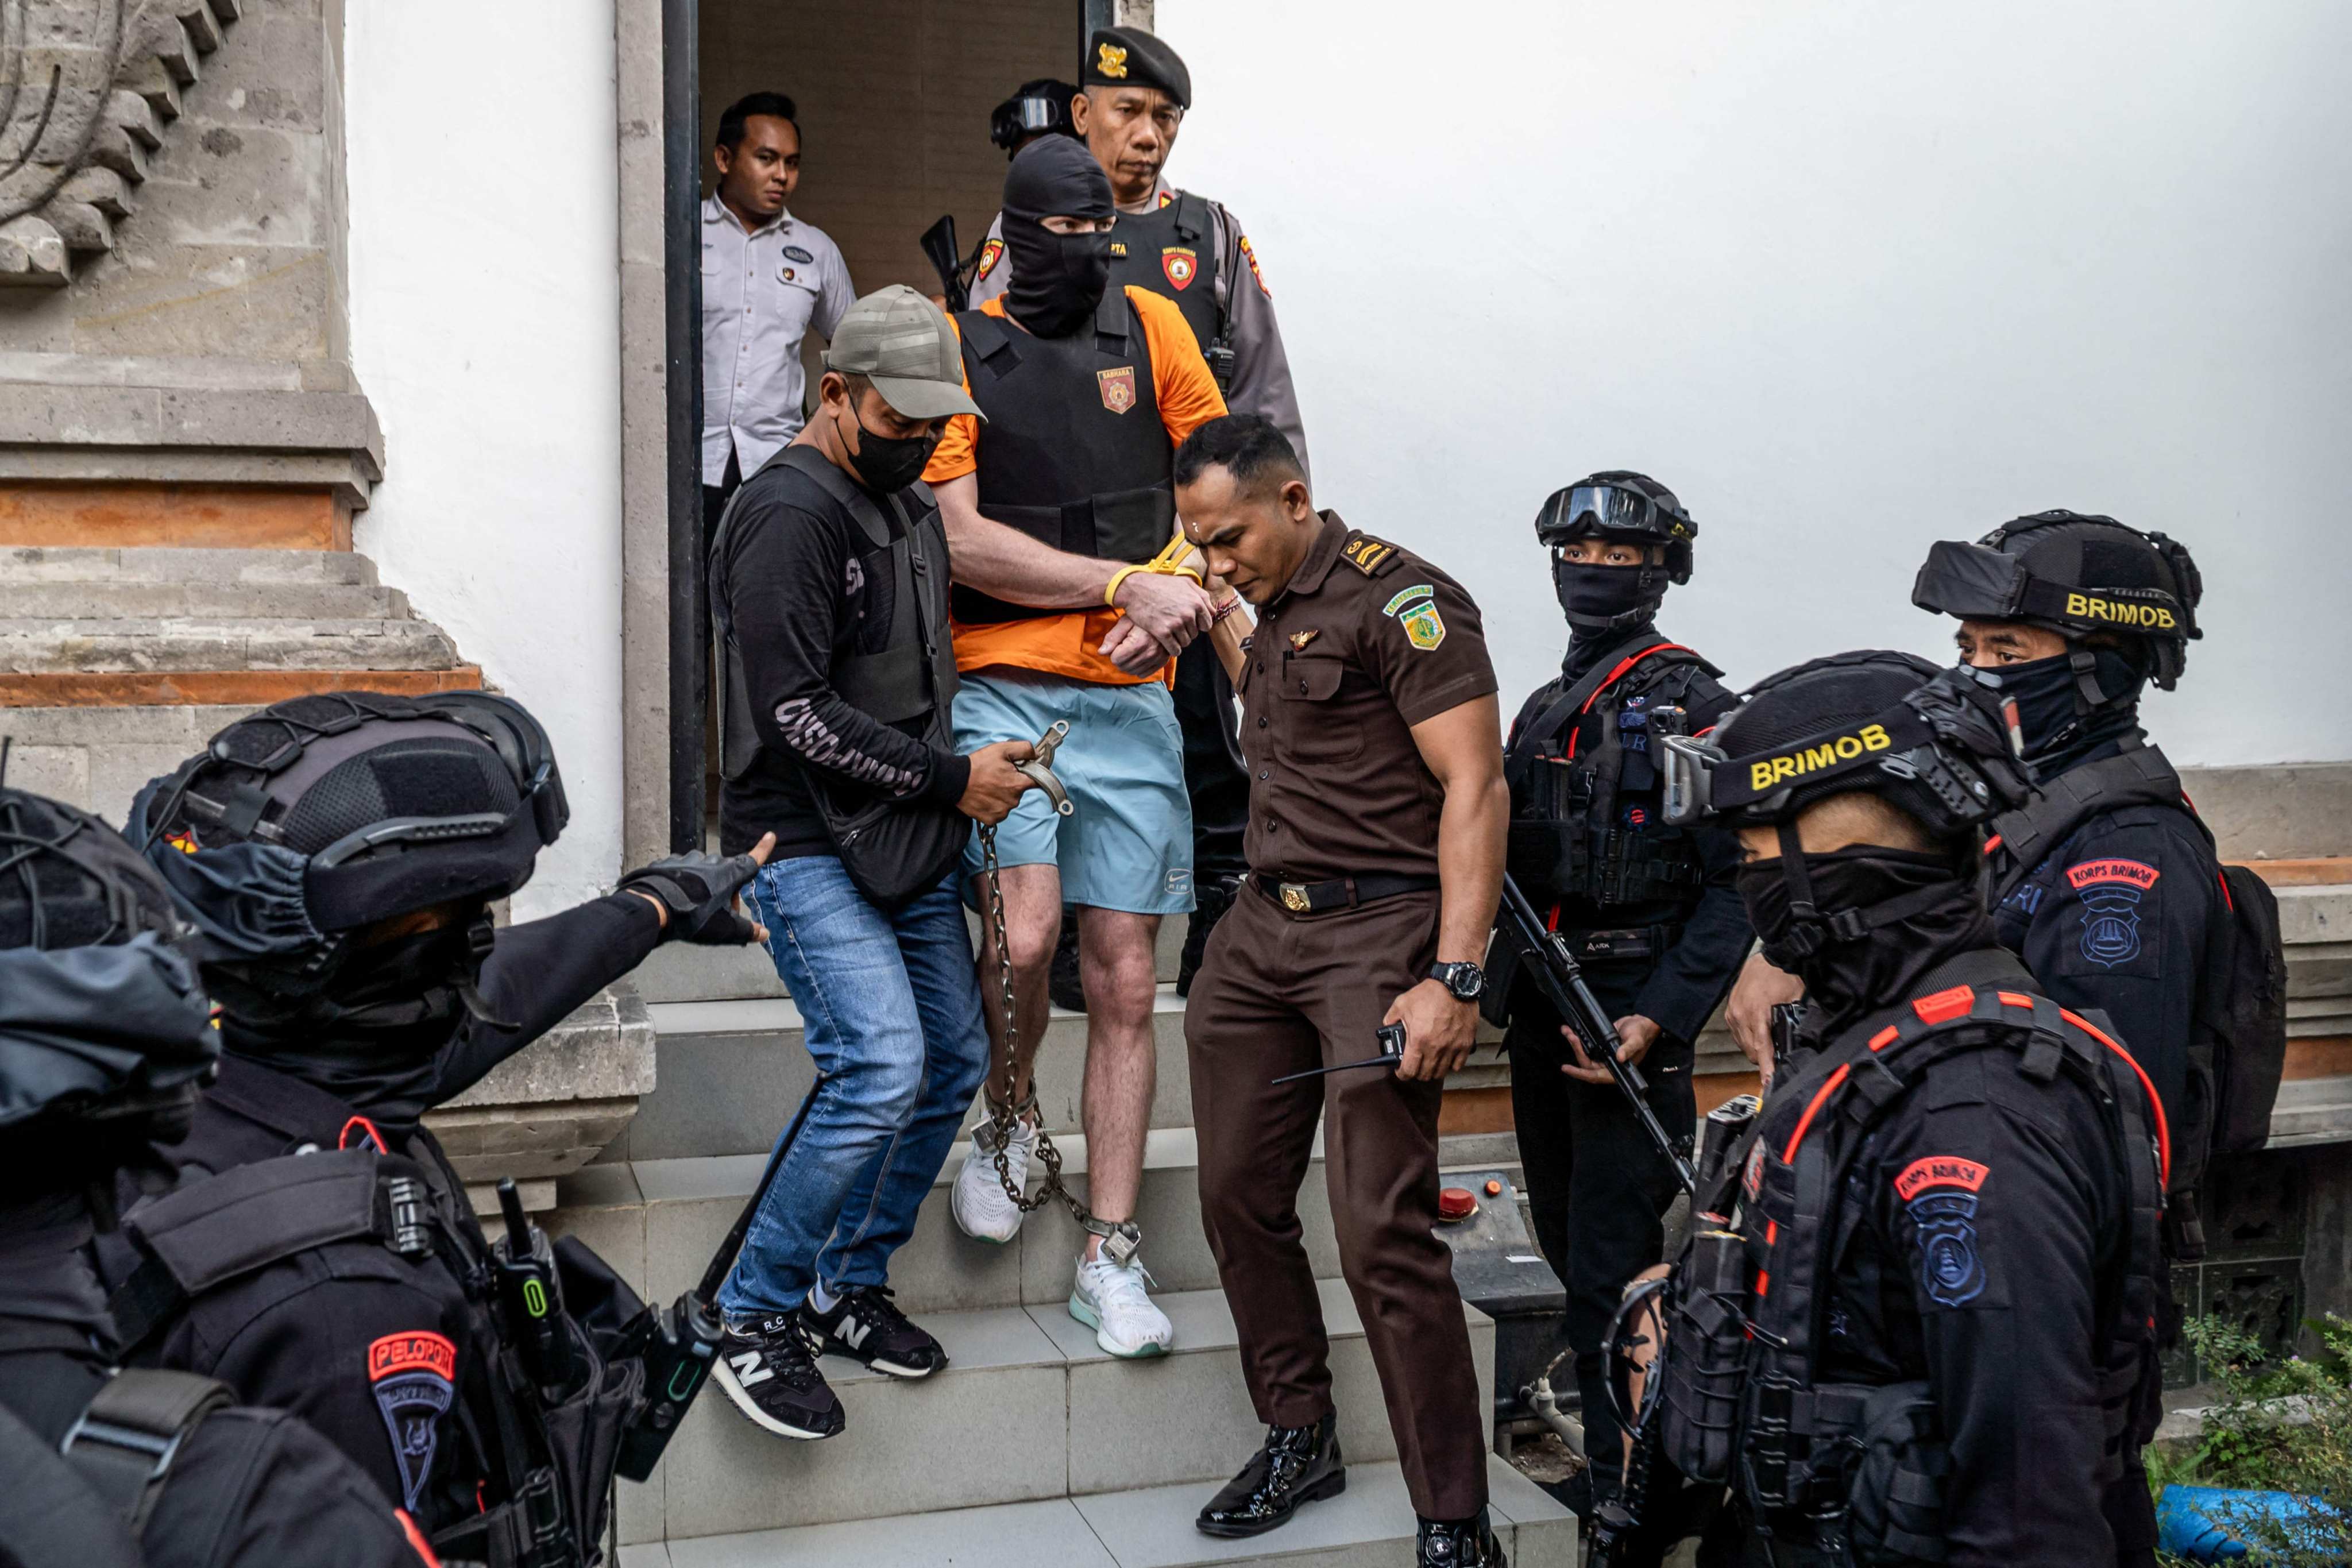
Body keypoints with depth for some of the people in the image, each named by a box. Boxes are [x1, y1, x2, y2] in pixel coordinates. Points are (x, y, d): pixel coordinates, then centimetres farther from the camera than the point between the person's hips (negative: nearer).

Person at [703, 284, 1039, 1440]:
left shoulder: (910, 504, 15)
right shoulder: (790, 511, -14)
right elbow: (796, 713, -21)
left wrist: (975, 767, 11)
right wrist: (948, 778, -15)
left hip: (906, 843, 10)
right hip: (806, 845, -9)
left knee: (954, 1060, 10)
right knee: (882, 1065, -20)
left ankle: (851, 1284, 26)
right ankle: (754, 1316, -2)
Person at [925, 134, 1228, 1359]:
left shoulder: (1149, 327, 9)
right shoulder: (955, 347, 1)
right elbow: (960, 540, -8)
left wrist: (1175, 600, -7)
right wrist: (1129, 583, -13)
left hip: (1130, 702, 3)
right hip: (999, 688, -2)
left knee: (1125, 984, 3)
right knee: (1025, 934, -20)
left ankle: (1111, 1260, 14)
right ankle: (1009, 1121, 13)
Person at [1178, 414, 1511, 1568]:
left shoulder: (1400, 601, -11)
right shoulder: (1273, 608, 15)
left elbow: (1476, 788, -17)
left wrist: (1454, 978, -24)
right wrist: (1219, 623, 24)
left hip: (1377, 930, -8)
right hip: (1262, 927, 9)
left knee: (1383, 1233, -11)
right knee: (1239, 1200, 10)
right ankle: (1299, 1438, 29)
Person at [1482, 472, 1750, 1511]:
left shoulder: (1691, 703, -6)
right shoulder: (1544, 710, 15)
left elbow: (1732, 884, -12)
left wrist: (1660, 1021, -20)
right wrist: (1487, 980, 5)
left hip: (1632, 1010, -8)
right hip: (1540, 1011, 8)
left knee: (1609, 1267, -7)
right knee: (1565, 1241, 15)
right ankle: (1618, 1453, 30)